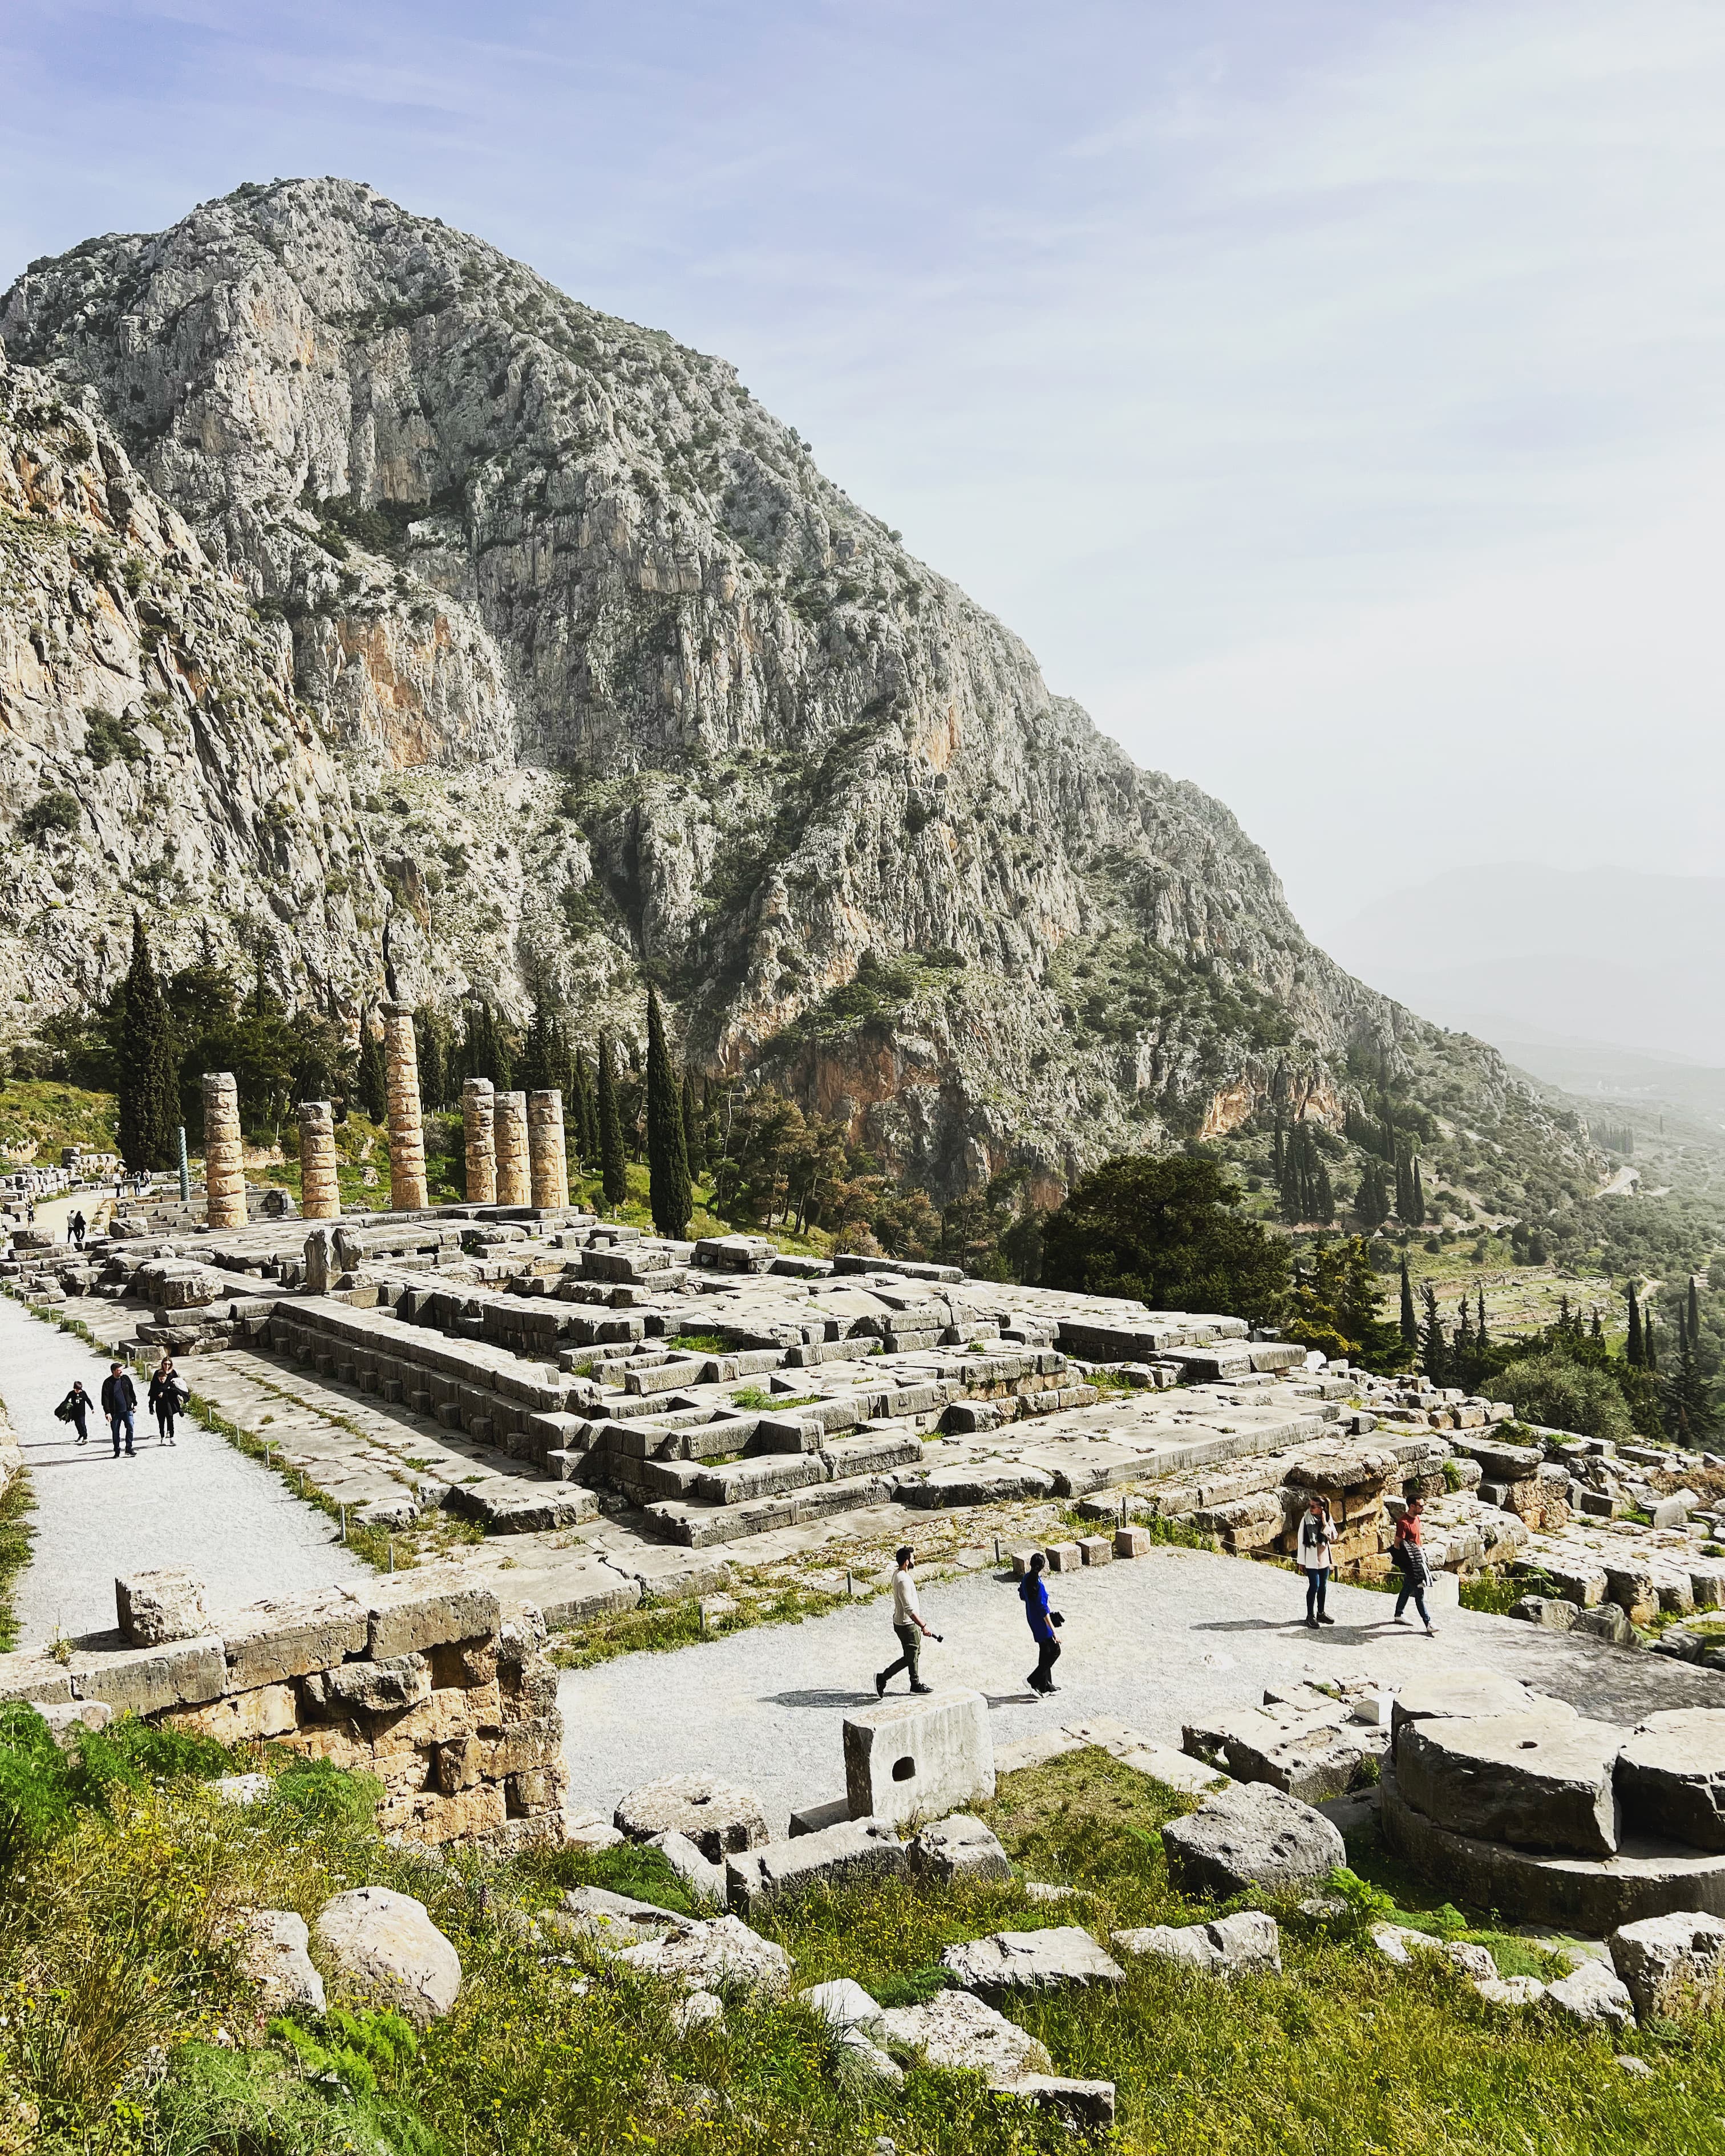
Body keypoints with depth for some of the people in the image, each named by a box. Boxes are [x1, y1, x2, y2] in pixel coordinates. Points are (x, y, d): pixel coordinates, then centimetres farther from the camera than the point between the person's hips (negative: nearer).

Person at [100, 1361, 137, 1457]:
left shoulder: (126, 1379, 5)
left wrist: (135, 1404, 14)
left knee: (130, 1427, -10)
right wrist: (107, 1412, -14)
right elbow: (105, 1398, -8)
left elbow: (132, 1392, 15)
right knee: (116, 1432, 5)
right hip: (115, 1412, -2)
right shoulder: (108, 1383, -5)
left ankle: (129, 1449, -2)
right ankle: (117, 1452, 15)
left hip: (127, 1410, 2)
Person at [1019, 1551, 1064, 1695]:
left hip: (1032, 1619, 9)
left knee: (1045, 1653, 18)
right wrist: (1053, 1632, -21)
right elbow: (1044, 1612, -26)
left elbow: (1022, 1597, 14)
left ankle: (1045, 1686, 26)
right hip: (1041, 1624, -9)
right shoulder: (1038, 1585, -28)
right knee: (1055, 1651, 5)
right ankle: (1033, 1680, 6)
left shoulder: (1027, 1578, -2)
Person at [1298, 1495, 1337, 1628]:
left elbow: (1333, 1537, -9)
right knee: (1314, 1586, -6)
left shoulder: (1327, 1519, -1)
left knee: (1323, 1586, 14)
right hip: (1311, 1559, -4)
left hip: (1324, 1559, 4)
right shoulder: (1306, 1520, -11)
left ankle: (1321, 1613, 28)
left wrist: (1325, 1523, -20)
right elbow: (1301, 1541, -7)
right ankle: (1310, 1615, 5)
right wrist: (1301, 1562, -6)